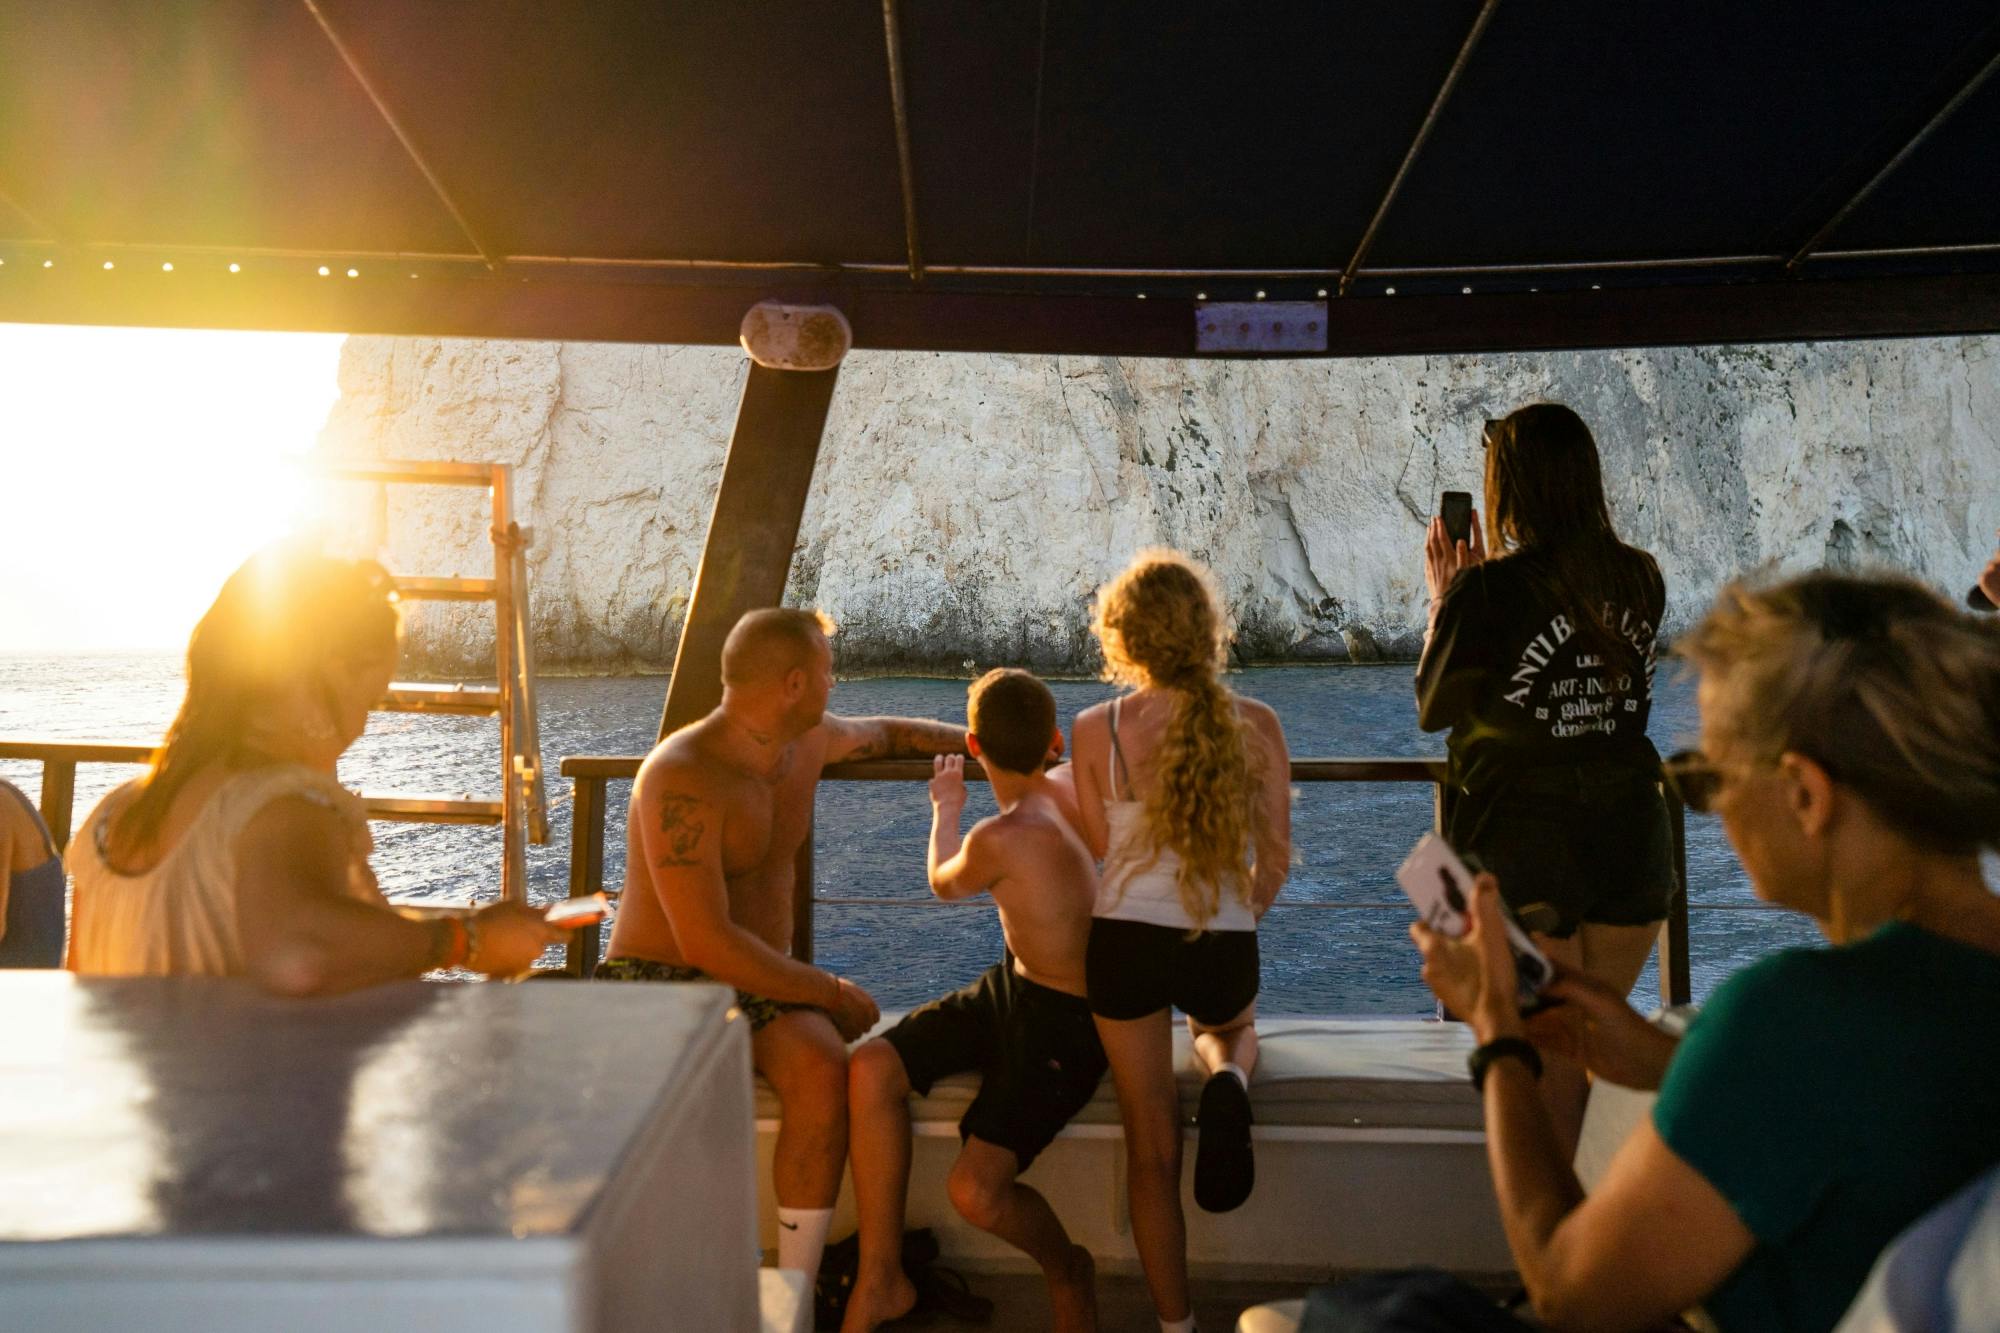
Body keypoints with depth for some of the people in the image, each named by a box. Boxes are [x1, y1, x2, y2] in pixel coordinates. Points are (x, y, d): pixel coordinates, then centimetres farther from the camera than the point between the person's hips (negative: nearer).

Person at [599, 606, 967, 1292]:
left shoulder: (810, 741, 6)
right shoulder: (681, 778, -20)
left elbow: (889, 732, 30)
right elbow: (707, 944, -24)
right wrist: (829, 990, -17)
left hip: (763, 982, 5)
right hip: (659, 979, -5)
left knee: (822, 1067, -28)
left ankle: (796, 1294, -21)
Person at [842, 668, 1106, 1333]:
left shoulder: (1000, 839, -26)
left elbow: (945, 883, 0)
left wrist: (946, 809, 18)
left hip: (1065, 1026, -9)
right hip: (1010, 988, 9)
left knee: (974, 1190, -20)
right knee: (871, 1069, -5)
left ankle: (1068, 1271, 15)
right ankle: (880, 1277, 6)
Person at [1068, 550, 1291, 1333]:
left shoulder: (1097, 730, -8)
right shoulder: (1255, 726, -5)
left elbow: (1098, 846, 4)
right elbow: (1275, 858, 2)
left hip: (1126, 941, 0)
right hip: (1226, 948, 1)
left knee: (1152, 1146, 15)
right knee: (1231, 1027, 37)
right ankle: (1228, 1081, 2)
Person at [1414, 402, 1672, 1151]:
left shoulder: (1486, 593, -17)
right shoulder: (1641, 579, -1)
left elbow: (1434, 711, -3)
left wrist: (1443, 599, 7)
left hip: (1524, 848, -5)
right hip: (1632, 837, 5)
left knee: (1547, 1066, 10)